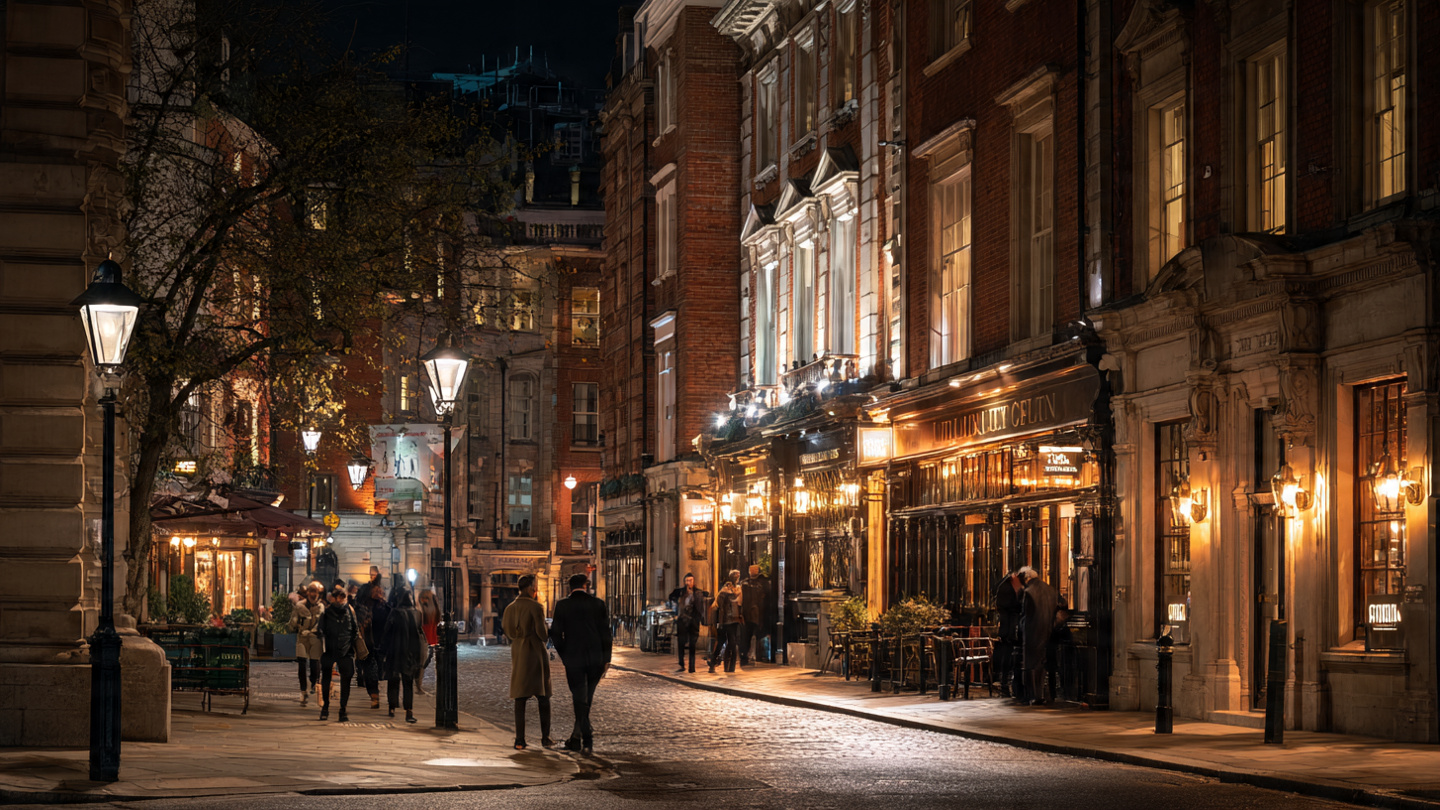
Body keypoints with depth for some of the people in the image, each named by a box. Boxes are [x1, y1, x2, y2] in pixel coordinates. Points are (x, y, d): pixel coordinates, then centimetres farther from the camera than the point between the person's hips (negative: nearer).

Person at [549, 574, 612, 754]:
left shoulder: (562, 606, -3)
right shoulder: (597, 604, 0)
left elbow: (556, 633, -4)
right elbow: (605, 633, 0)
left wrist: (564, 655, 9)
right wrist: (606, 659, 5)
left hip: (574, 659, -2)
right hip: (596, 659, 2)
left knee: (580, 699, 2)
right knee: (586, 699, 15)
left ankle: (587, 741, -6)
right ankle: (576, 738, 21)